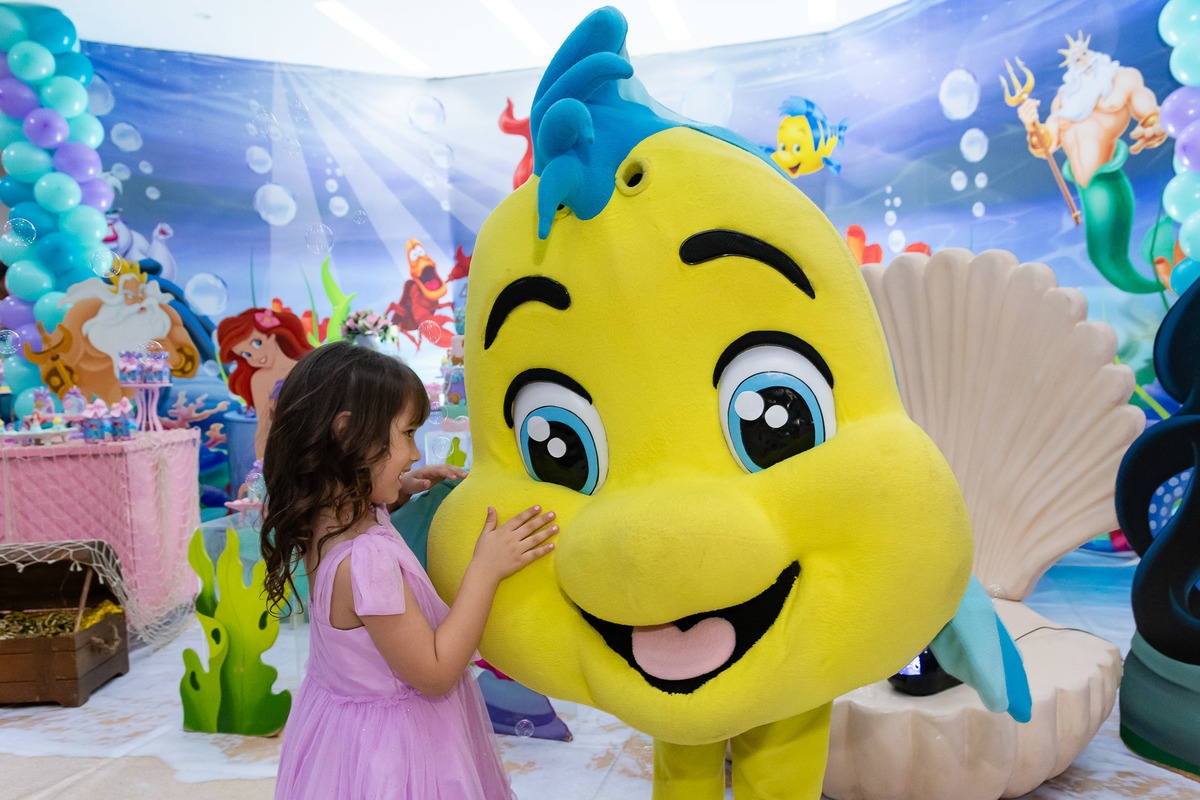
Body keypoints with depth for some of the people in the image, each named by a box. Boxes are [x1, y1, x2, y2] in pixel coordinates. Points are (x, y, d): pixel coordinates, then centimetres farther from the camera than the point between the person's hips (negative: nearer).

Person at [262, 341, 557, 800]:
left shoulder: (328, 517, -7)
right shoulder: (365, 559, -36)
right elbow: (434, 673, -27)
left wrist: (403, 488, 3)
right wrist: (485, 569, -27)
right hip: (392, 747, -9)